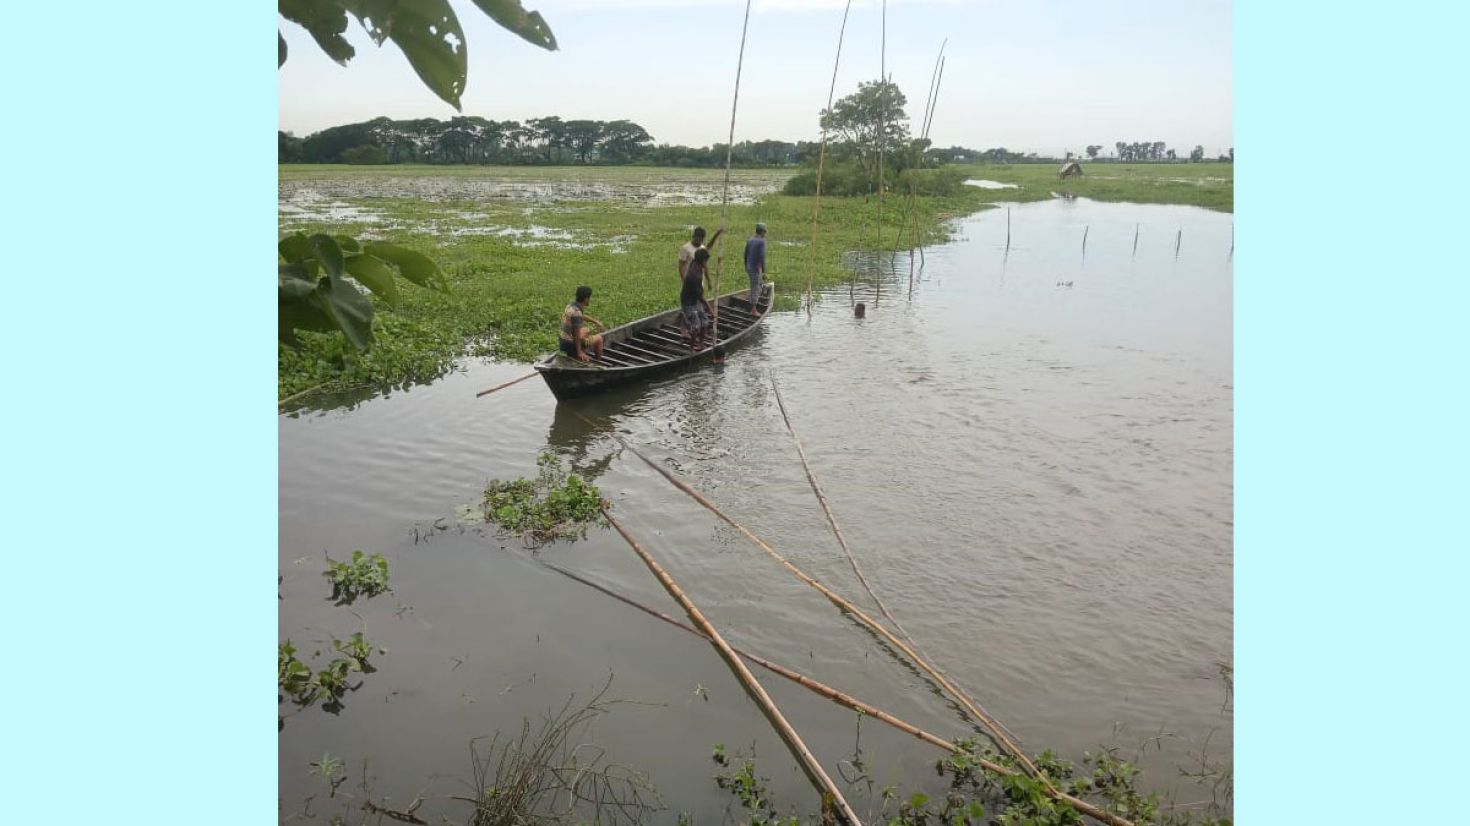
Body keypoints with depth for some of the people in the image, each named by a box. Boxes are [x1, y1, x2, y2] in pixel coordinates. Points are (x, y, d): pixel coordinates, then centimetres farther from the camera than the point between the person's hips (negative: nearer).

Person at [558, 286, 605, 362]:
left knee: (584, 330, 33)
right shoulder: (576, 312, -27)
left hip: (563, 341, 9)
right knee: (598, 338, 8)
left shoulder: (571, 305, 1)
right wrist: (579, 352, -14)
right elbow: (576, 335, -24)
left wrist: (596, 322, 30)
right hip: (570, 344, -9)